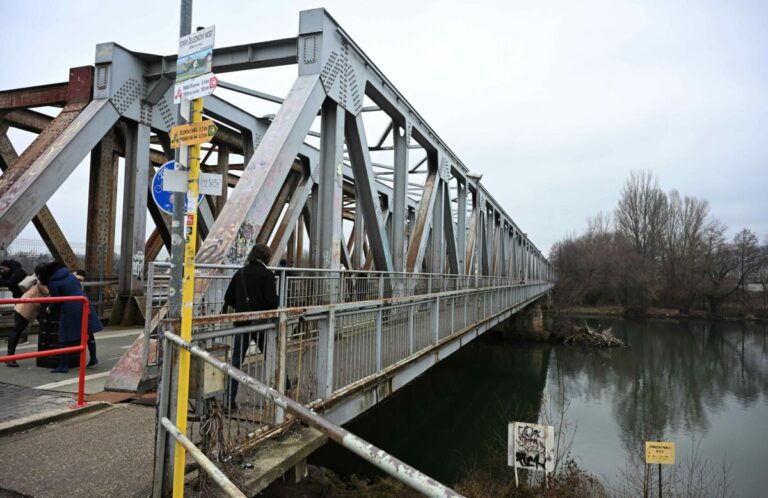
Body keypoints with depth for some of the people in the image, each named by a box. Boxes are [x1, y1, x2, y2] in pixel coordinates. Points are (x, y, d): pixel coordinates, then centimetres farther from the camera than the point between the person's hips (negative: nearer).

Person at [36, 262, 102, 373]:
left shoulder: (53, 283, -10)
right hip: (84, 303, 7)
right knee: (88, 333, 16)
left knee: (66, 339, 2)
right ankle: (93, 359, 25)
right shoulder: (68, 273, 8)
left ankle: (63, 366, 6)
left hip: (70, 309, -7)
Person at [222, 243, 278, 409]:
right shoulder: (266, 274, -9)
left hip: (241, 323, 3)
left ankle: (229, 400, 3)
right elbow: (271, 301, -16)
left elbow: (228, 298, 6)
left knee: (236, 360, 7)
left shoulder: (240, 273, 6)